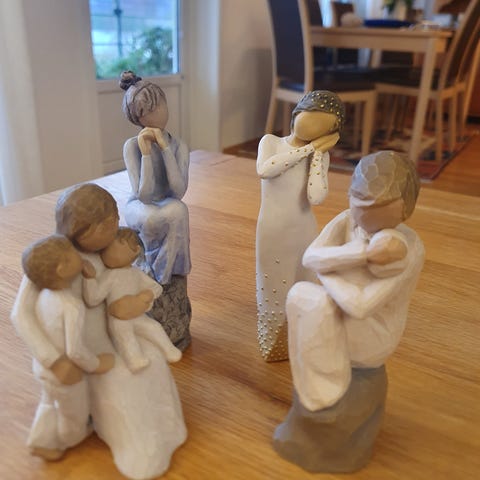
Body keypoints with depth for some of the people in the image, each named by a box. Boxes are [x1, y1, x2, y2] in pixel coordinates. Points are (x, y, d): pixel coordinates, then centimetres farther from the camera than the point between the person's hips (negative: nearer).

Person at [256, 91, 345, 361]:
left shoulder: (320, 156, -6)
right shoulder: (271, 142, -6)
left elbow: (316, 197, -22)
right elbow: (264, 170, -29)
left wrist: (317, 152, -17)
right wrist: (307, 147, -23)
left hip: (304, 232, 1)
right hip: (273, 233, -1)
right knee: (274, 289, 13)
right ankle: (275, 344, 35)